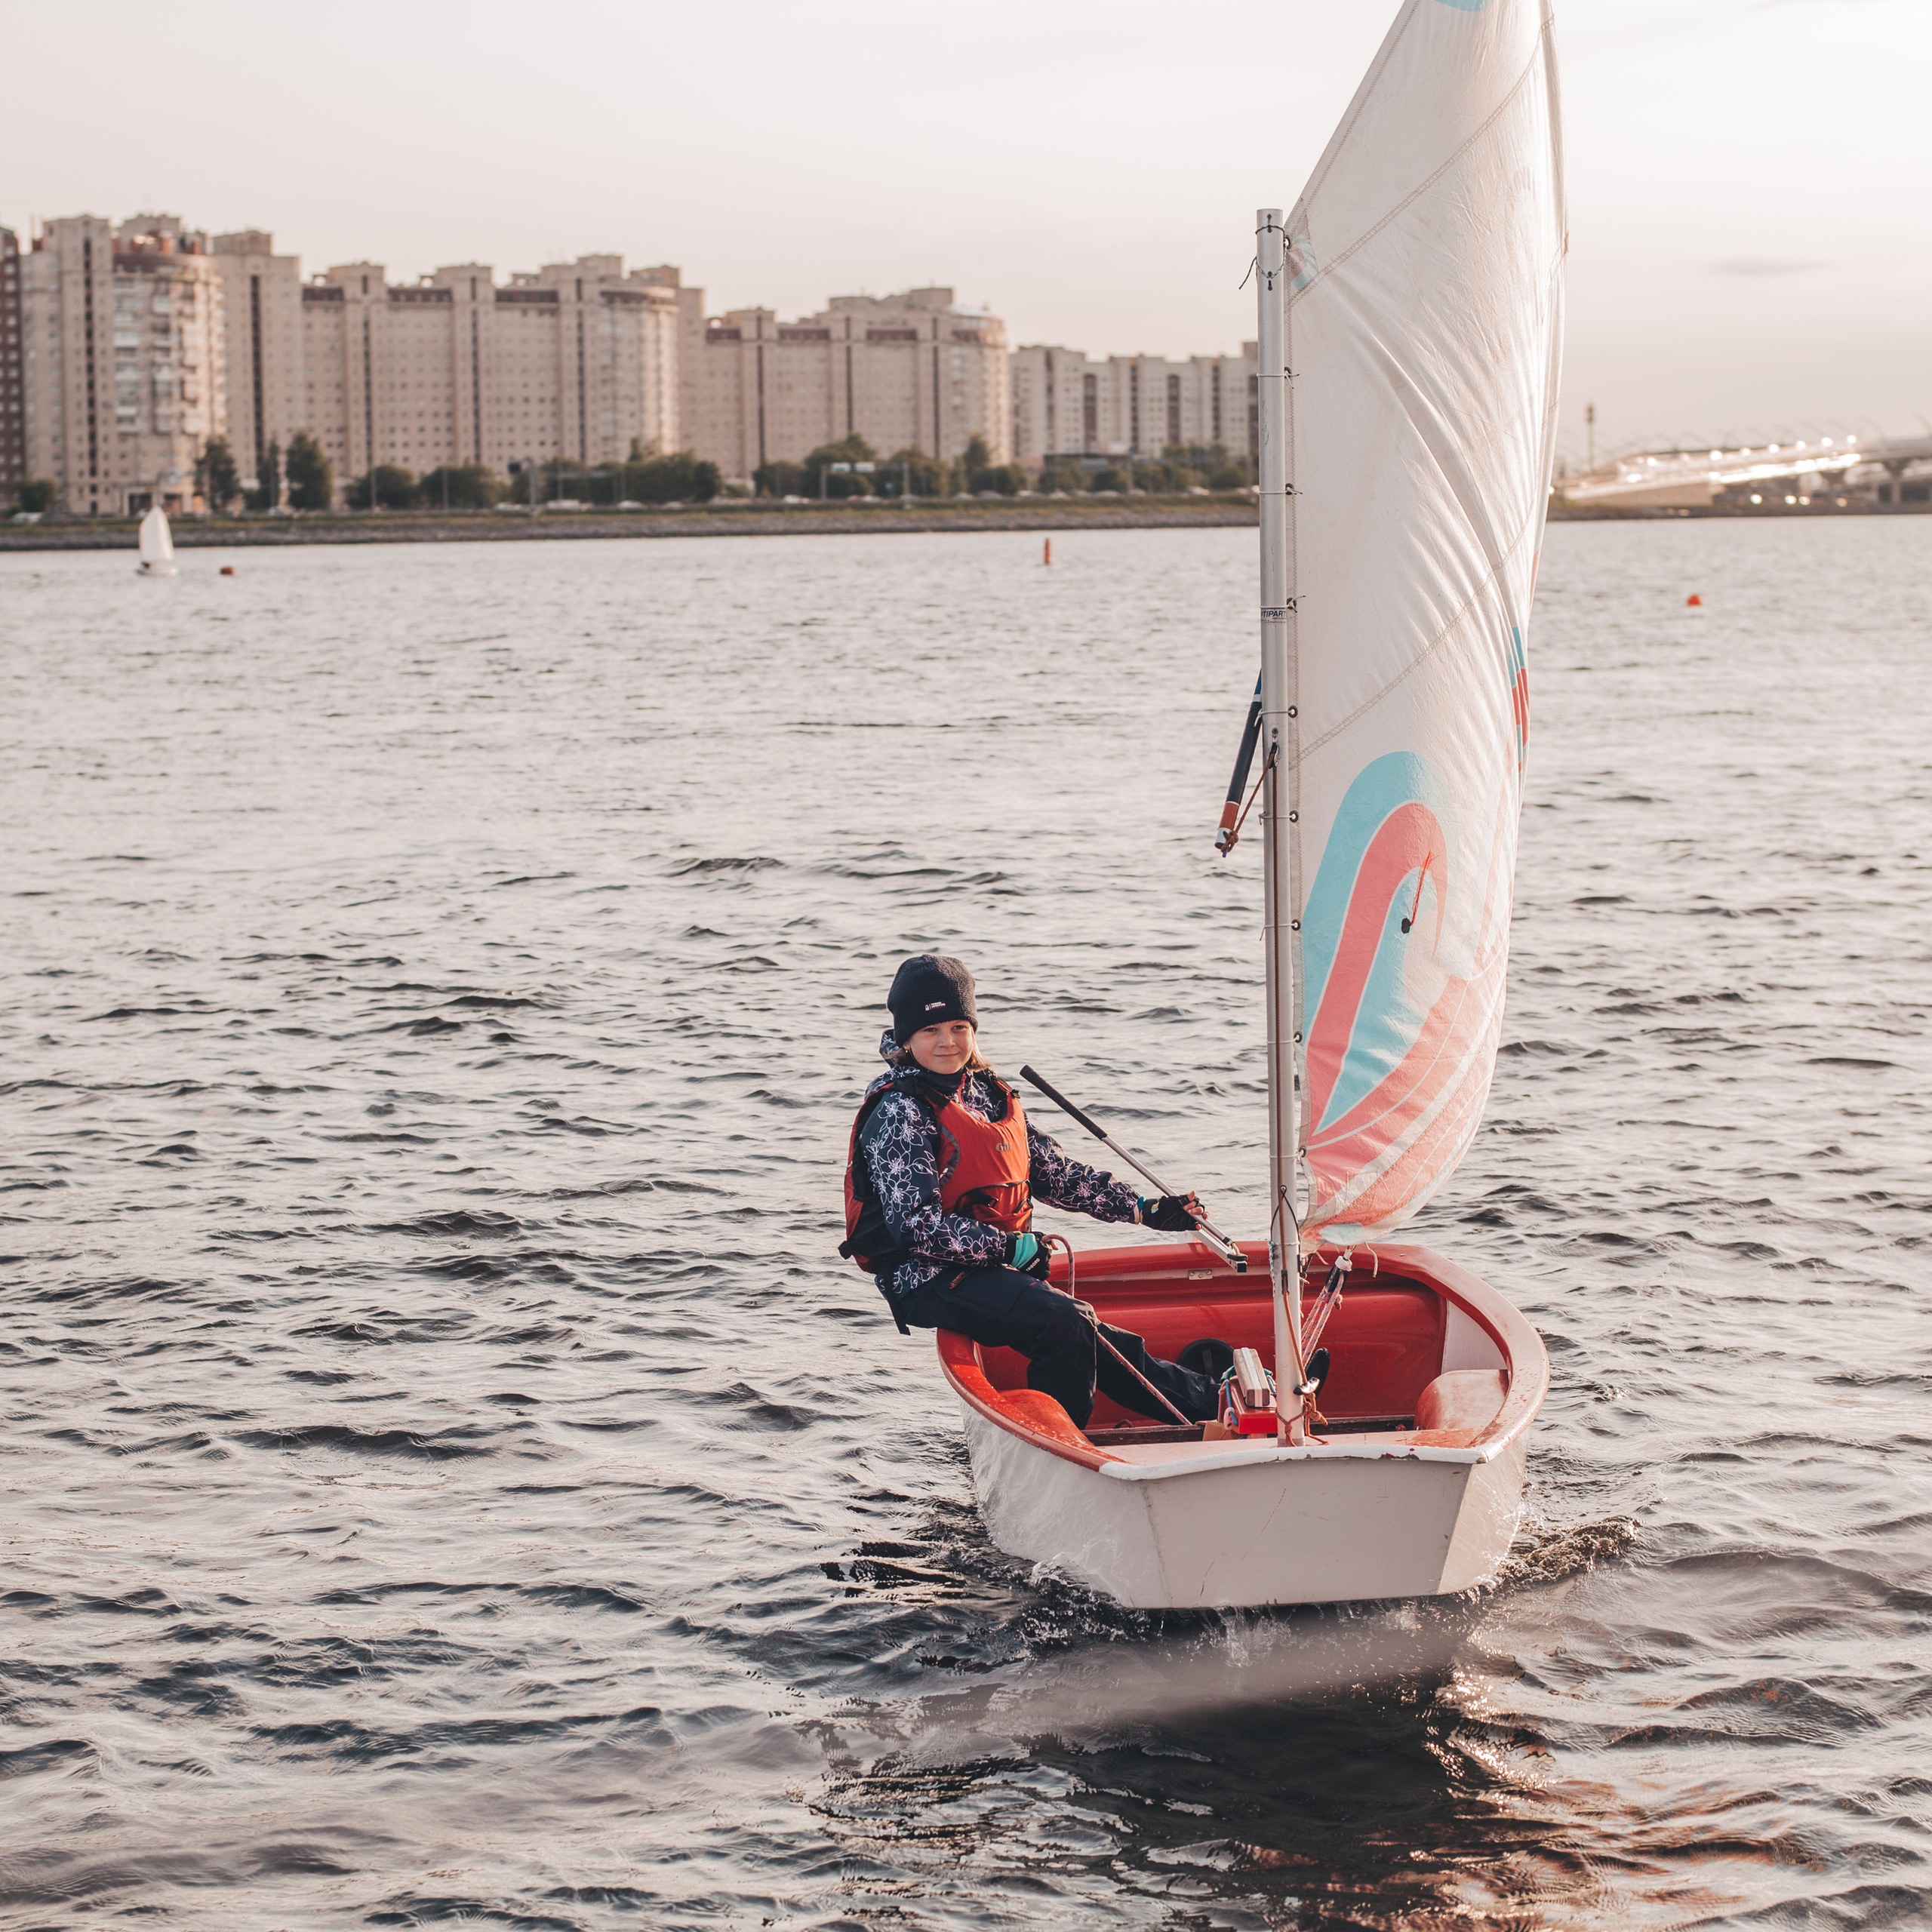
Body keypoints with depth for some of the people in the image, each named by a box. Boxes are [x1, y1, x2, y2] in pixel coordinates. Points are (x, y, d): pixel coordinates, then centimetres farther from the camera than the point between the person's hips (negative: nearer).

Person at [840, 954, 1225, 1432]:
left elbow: (1056, 1173, 19)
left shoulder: (989, 1094, 15)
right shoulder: (900, 1113, -12)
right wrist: (1009, 1247, -15)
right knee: (1063, 1321, -26)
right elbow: (916, 1225, -19)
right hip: (932, 1280, -8)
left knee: (1103, 1346, -2)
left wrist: (1144, 1210, 12)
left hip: (1000, 1268, 8)